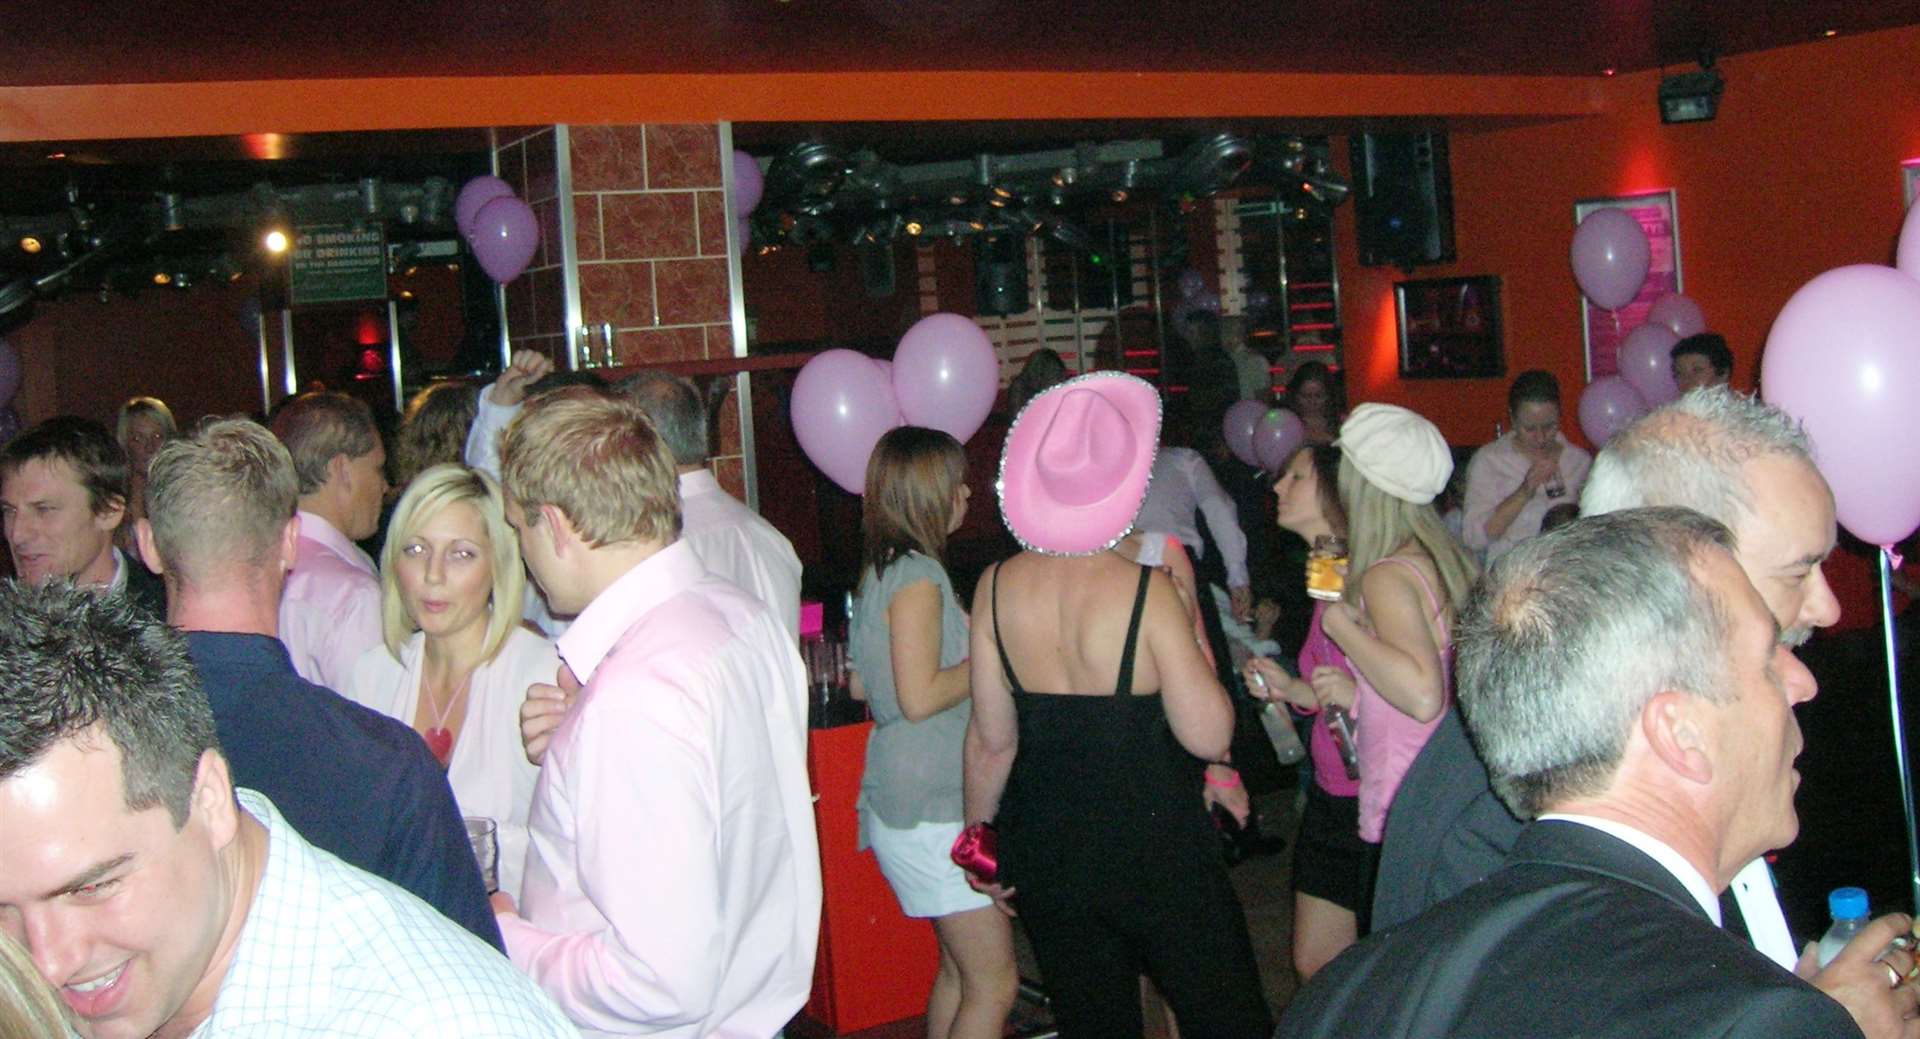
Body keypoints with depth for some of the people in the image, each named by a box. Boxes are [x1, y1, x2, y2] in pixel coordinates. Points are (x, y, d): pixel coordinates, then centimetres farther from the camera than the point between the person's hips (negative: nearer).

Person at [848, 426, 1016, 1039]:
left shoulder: (882, 570, 13)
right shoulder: (917, 575, -16)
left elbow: (861, 685, 17)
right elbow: (920, 697, -22)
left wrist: (979, 650, 18)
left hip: (907, 799, 10)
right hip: (934, 809, -10)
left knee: (959, 968, 17)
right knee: (994, 983, -5)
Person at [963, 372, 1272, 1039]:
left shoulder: (996, 587, -6)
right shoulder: (1146, 590, -18)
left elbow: (991, 739, 0)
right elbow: (1209, 736, -16)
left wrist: (979, 832, 15)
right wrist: (1192, 632, -4)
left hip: (1042, 851, 4)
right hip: (1152, 845, -4)